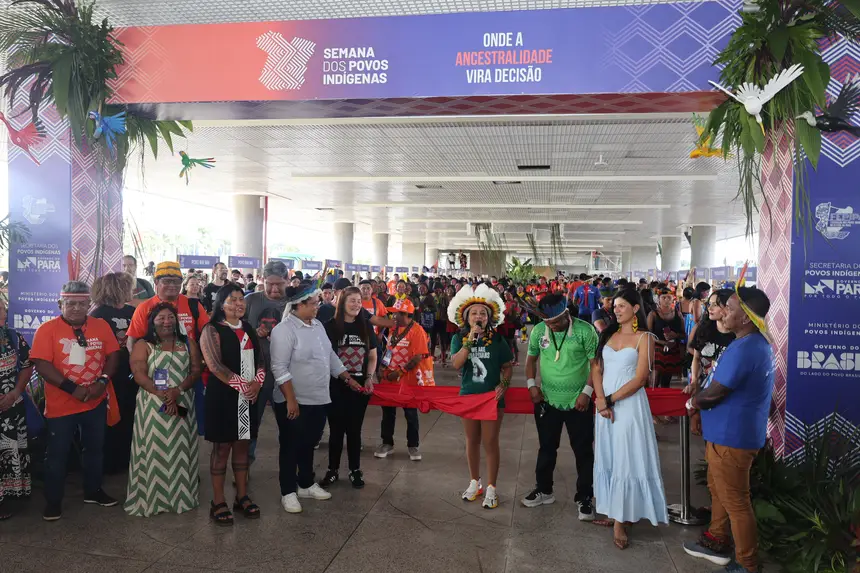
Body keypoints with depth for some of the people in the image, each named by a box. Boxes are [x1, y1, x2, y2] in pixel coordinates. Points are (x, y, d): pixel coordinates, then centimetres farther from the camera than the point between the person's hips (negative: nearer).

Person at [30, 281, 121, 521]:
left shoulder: (101, 326, 0)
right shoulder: (47, 329, -10)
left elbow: (113, 355, 1)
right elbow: (41, 365, -16)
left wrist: (102, 381, -16)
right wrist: (72, 388, -22)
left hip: (96, 402, 4)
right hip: (61, 405, -3)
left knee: (95, 448, 17)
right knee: (57, 453, 8)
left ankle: (93, 491, 35)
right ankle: (53, 502, 23)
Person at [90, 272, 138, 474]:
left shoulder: (133, 311, 7)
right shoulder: (99, 313, -9)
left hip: (130, 373, 5)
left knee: (129, 417, 12)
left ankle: (126, 459, 27)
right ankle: (109, 462, 20)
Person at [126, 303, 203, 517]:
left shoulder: (188, 343, 9)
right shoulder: (143, 345, 2)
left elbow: (196, 370, 1)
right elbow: (139, 375, -9)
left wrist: (178, 390, -16)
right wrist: (163, 395, -20)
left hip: (183, 404, 2)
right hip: (152, 406, -2)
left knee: (180, 452, 6)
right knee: (154, 452, 1)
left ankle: (181, 496, 16)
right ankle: (151, 498, 10)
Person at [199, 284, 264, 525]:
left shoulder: (249, 330, 12)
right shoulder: (212, 330, -7)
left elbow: (260, 361, 11)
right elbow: (215, 365, -17)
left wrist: (257, 383, -8)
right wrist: (242, 385, -18)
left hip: (249, 396, 6)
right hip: (223, 395, -5)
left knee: (242, 446, 11)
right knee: (222, 448, 2)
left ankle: (242, 497, 21)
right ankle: (218, 502, 12)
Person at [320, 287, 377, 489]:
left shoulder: (366, 327, 5)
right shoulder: (331, 327, -6)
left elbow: (372, 356, 10)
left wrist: (369, 378, -4)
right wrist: (346, 379, -10)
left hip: (360, 386, 2)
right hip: (336, 385, -2)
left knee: (354, 429, 10)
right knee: (336, 429, 6)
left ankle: (355, 470, 22)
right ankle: (333, 470, 21)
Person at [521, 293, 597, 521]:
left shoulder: (585, 330, -14)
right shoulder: (538, 331, -3)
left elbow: (596, 363, -9)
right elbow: (531, 359, 9)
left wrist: (587, 392, -15)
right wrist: (531, 384, -3)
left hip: (578, 402, -3)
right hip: (547, 401, 3)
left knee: (583, 451, 7)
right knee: (547, 448, 17)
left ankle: (584, 498, 23)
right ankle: (543, 490, 35)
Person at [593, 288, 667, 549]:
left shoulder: (644, 338, -6)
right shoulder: (608, 334, 9)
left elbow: (640, 379, -12)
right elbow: (597, 371, 5)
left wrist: (610, 400, -14)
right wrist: (601, 400, -10)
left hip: (629, 403, -5)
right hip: (605, 403, 5)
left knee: (626, 459, 0)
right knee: (608, 456, 10)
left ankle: (620, 520, 6)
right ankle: (610, 510, 21)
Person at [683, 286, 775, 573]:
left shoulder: (742, 349, -28)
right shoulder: (759, 343, 6)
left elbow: (712, 393, -23)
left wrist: (693, 401, -3)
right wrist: (702, 397, 3)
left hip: (731, 436, -10)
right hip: (733, 431, 10)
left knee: (735, 501, 5)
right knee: (718, 490, 23)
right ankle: (717, 541, 39)